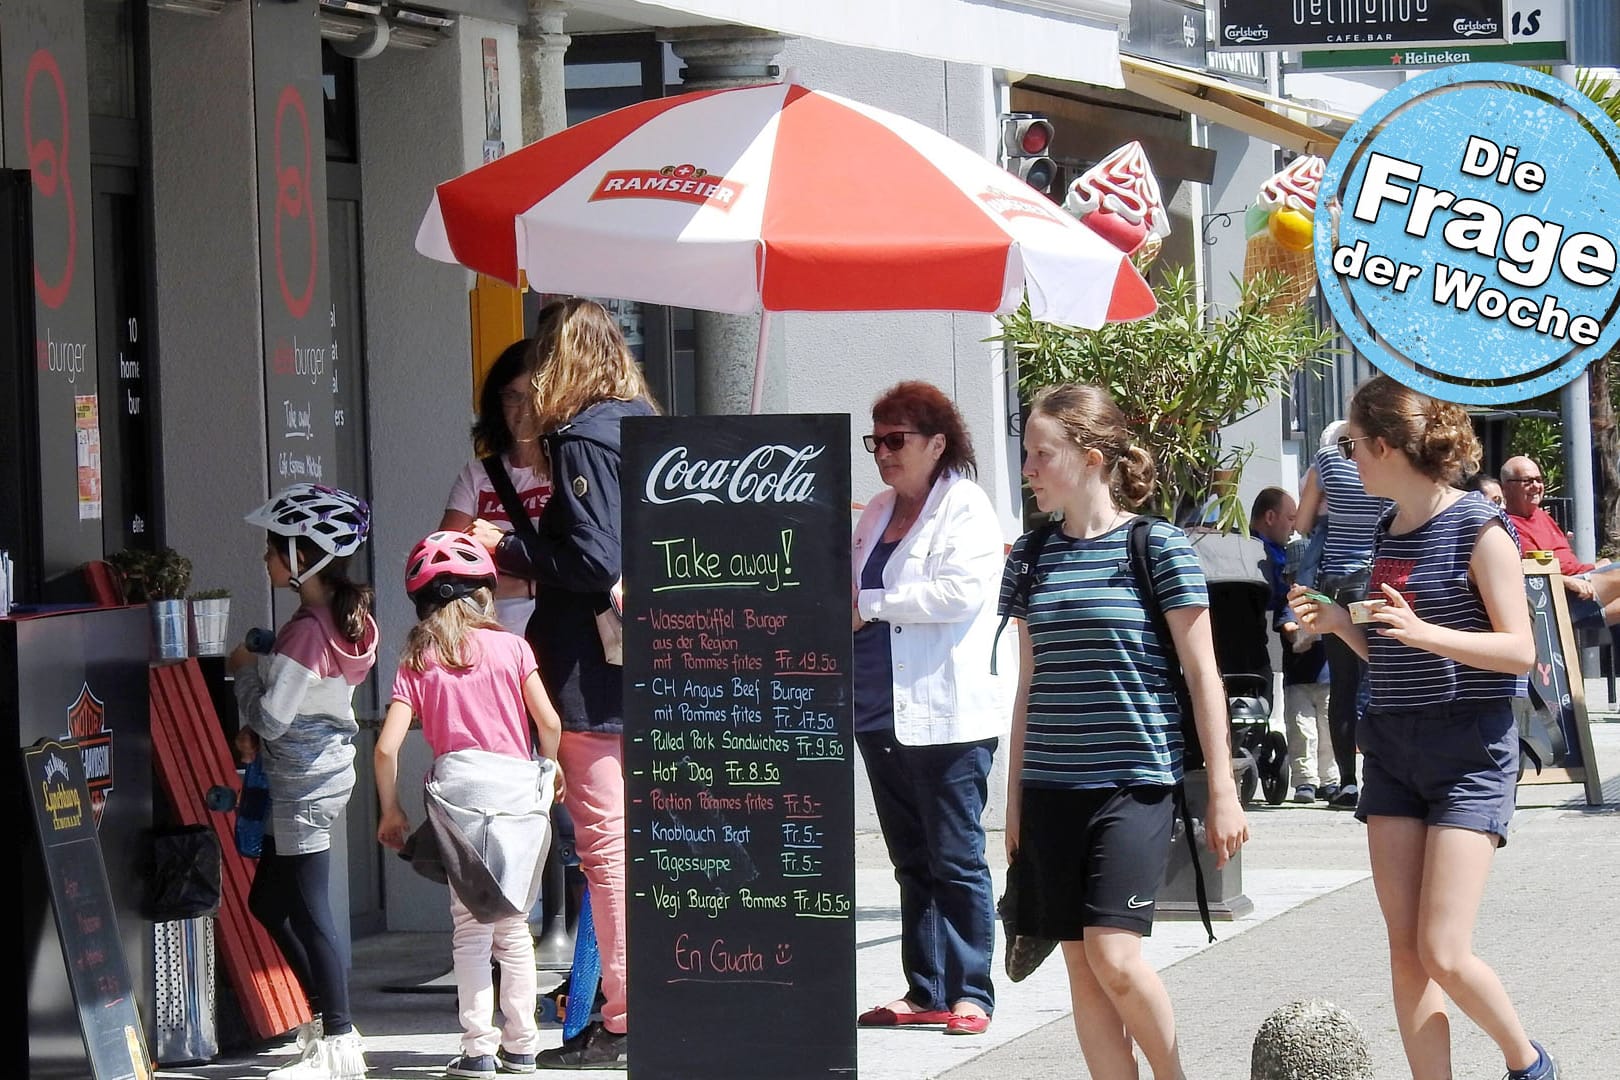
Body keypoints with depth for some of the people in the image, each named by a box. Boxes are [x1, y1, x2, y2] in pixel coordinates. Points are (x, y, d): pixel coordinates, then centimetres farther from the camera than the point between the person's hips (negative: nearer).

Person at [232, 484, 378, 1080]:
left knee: (307, 912, -2)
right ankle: (328, 1019, 23)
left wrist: (244, 670, -3)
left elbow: (272, 715, -20)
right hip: (324, 766, 10)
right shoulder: (345, 617, 7)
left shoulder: (305, 631, -22)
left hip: (304, 781, -10)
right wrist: (256, 734, 4)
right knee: (268, 901, 19)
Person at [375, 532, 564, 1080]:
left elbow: (387, 747, -1)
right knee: (513, 922, 12)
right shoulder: (511, 647, 5)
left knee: (470, 926, 5)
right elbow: (549, 722, -1)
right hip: (518, 784, 1)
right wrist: (548, 766, 19)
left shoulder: (417, 663, 5)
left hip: (457, 786, -1)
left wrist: (390, 810, 11)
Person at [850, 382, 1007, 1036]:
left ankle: (970, 994, 0)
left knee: (954, 860, -4)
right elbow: (851, 587, 29)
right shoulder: (878, 514, 18)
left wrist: (869, 604, -14)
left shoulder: (966, 509, -6)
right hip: (880, 713, 8)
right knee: (912, 861, 10)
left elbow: (962, 591, -20)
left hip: (944, 717, -8)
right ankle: (925, 991, 14)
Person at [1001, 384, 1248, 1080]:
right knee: (1081, 968, 4)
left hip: (1134, 780, -5)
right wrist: (1015, 799, 16)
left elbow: (1202, 675, -3)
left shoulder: (1158, 547, -5)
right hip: (1051, 788, 5)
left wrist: (1222, 793, -6)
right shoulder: (1031, 558, 10)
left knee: (1114, 957, -15)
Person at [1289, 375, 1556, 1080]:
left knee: (1444, 955, -12)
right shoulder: (1387, 533, 11)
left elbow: (1519, 650, -14)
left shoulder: (1478, 528, -11)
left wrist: (1424, 632, -25)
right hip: (1393, 749, 7)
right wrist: (1340, 624, 3)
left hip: (1469, 752, -7)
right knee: (1405, 951, 1)